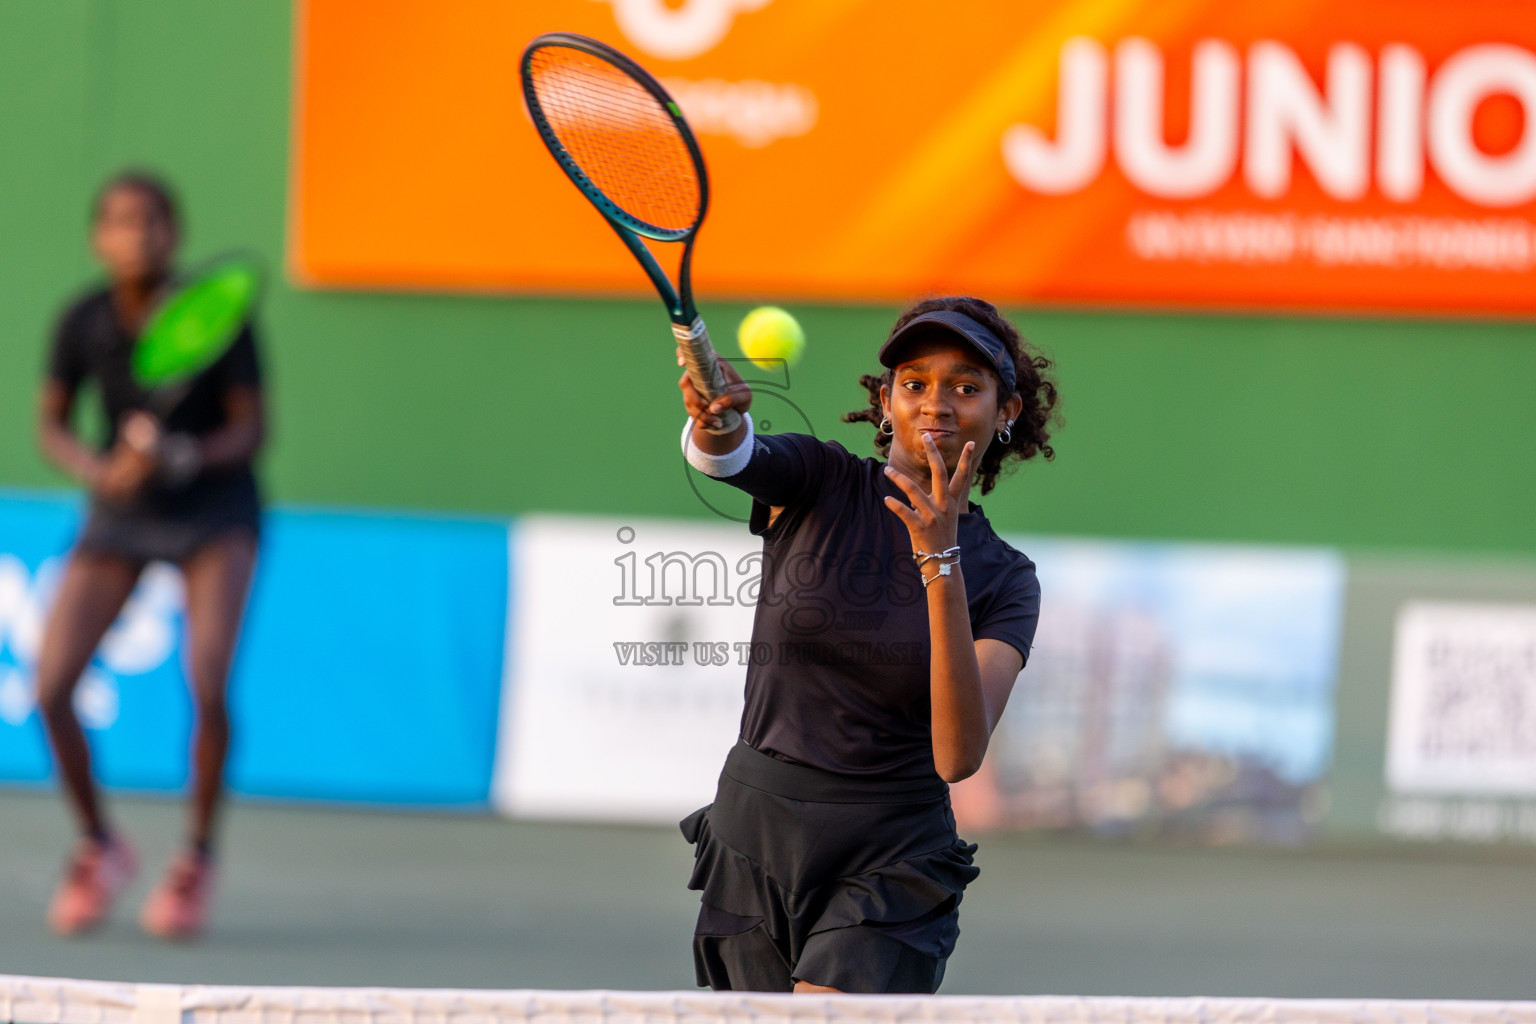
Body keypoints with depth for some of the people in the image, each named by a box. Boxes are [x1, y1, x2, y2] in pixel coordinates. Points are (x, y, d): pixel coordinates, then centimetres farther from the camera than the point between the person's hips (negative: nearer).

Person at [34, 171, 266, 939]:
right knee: (51, 687, -13)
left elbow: (250, 430, -12)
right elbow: (51, 425, -2)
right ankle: (98, 848, 12)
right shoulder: (83, 322, -12)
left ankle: (197, 860, 1)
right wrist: (97, 471, -22)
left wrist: (189, 457, -31)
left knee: (208, 684, -23)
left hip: (214, 509, -2)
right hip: (122, 514, 2)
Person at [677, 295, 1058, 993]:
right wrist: (716, 418, -49)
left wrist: (940, 561, -24)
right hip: (752, 844, 2)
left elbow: (958, 756, -16)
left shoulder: (1002, 581, -1)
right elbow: (737, 457, -24)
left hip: (890, 864, -2)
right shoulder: (816, 483, 1)